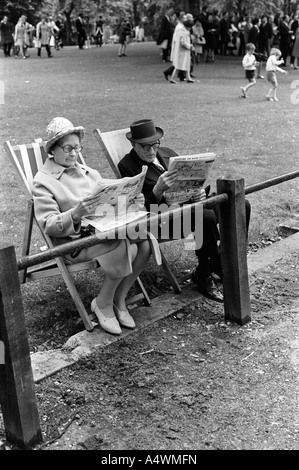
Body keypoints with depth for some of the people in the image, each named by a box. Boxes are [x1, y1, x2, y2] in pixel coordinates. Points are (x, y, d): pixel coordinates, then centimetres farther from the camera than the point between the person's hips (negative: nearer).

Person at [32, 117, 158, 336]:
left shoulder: (88, 172, 20)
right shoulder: (43, 181, 0)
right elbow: (48, 225, -11)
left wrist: (130, 200, -4)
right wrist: (75, 214, -29)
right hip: (75, 239, -6)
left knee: (145, 243, -21)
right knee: (124, 248, -30)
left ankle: (119, 300, -3)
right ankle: (103, 304, -7)